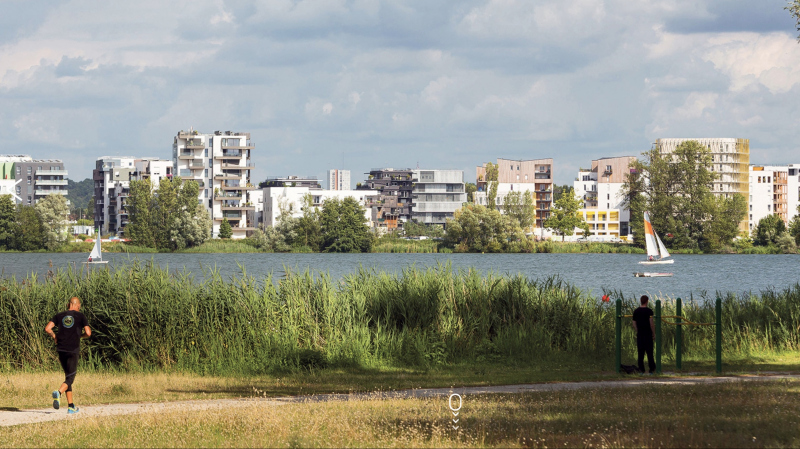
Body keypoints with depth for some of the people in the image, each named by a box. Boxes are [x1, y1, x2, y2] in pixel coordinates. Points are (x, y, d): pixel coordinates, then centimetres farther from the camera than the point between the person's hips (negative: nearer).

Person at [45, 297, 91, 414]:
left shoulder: (59, 316, 10)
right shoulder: (80, 316, 2)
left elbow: (47, 329, -2)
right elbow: (88, 333, -5)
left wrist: (54, 337, 14)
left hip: (61, 349, 4)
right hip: (73, 350, -4)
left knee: (68, 375, 15)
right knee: (70, 378, -3)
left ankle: (71, 406, 12)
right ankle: (59, 392, -34)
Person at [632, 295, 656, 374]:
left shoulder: (636, 311, 6)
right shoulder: (649, 311, -8)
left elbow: (634, 324, 9)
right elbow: (651, 323, -13)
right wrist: (654, 334, -5)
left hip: (639, 334, 3)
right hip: (648, 334, -3)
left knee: (640, 353, 6)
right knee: (649, 352, 1)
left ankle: (641, 369, 3)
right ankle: (652, 369, 1)